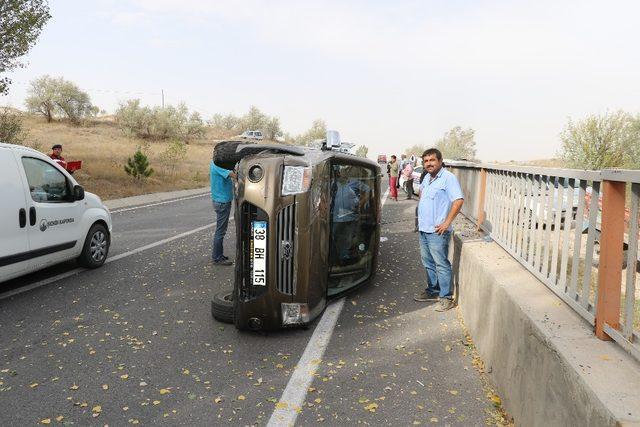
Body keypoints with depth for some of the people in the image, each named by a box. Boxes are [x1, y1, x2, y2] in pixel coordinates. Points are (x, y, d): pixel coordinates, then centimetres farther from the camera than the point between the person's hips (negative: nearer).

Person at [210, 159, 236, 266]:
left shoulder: (215, 162, 11)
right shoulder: (218, 164, -20)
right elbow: (233, 175, -31)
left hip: (221, 200, 10)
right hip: (222, 201, -10)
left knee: (220, 230, 17)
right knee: (220, 231, -1)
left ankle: (218, 255, 27)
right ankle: (217, 258, 7)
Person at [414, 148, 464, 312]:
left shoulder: (448, 178, -14)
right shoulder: (427, 178, 12)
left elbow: (459, 200, -21)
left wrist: (447, 222, -21)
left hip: (437, 231, -9)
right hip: (424, 229, 9)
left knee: (441, 265, -2)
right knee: (428, 263, 18)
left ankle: (446, 298, 7)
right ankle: (432, 291, 31)